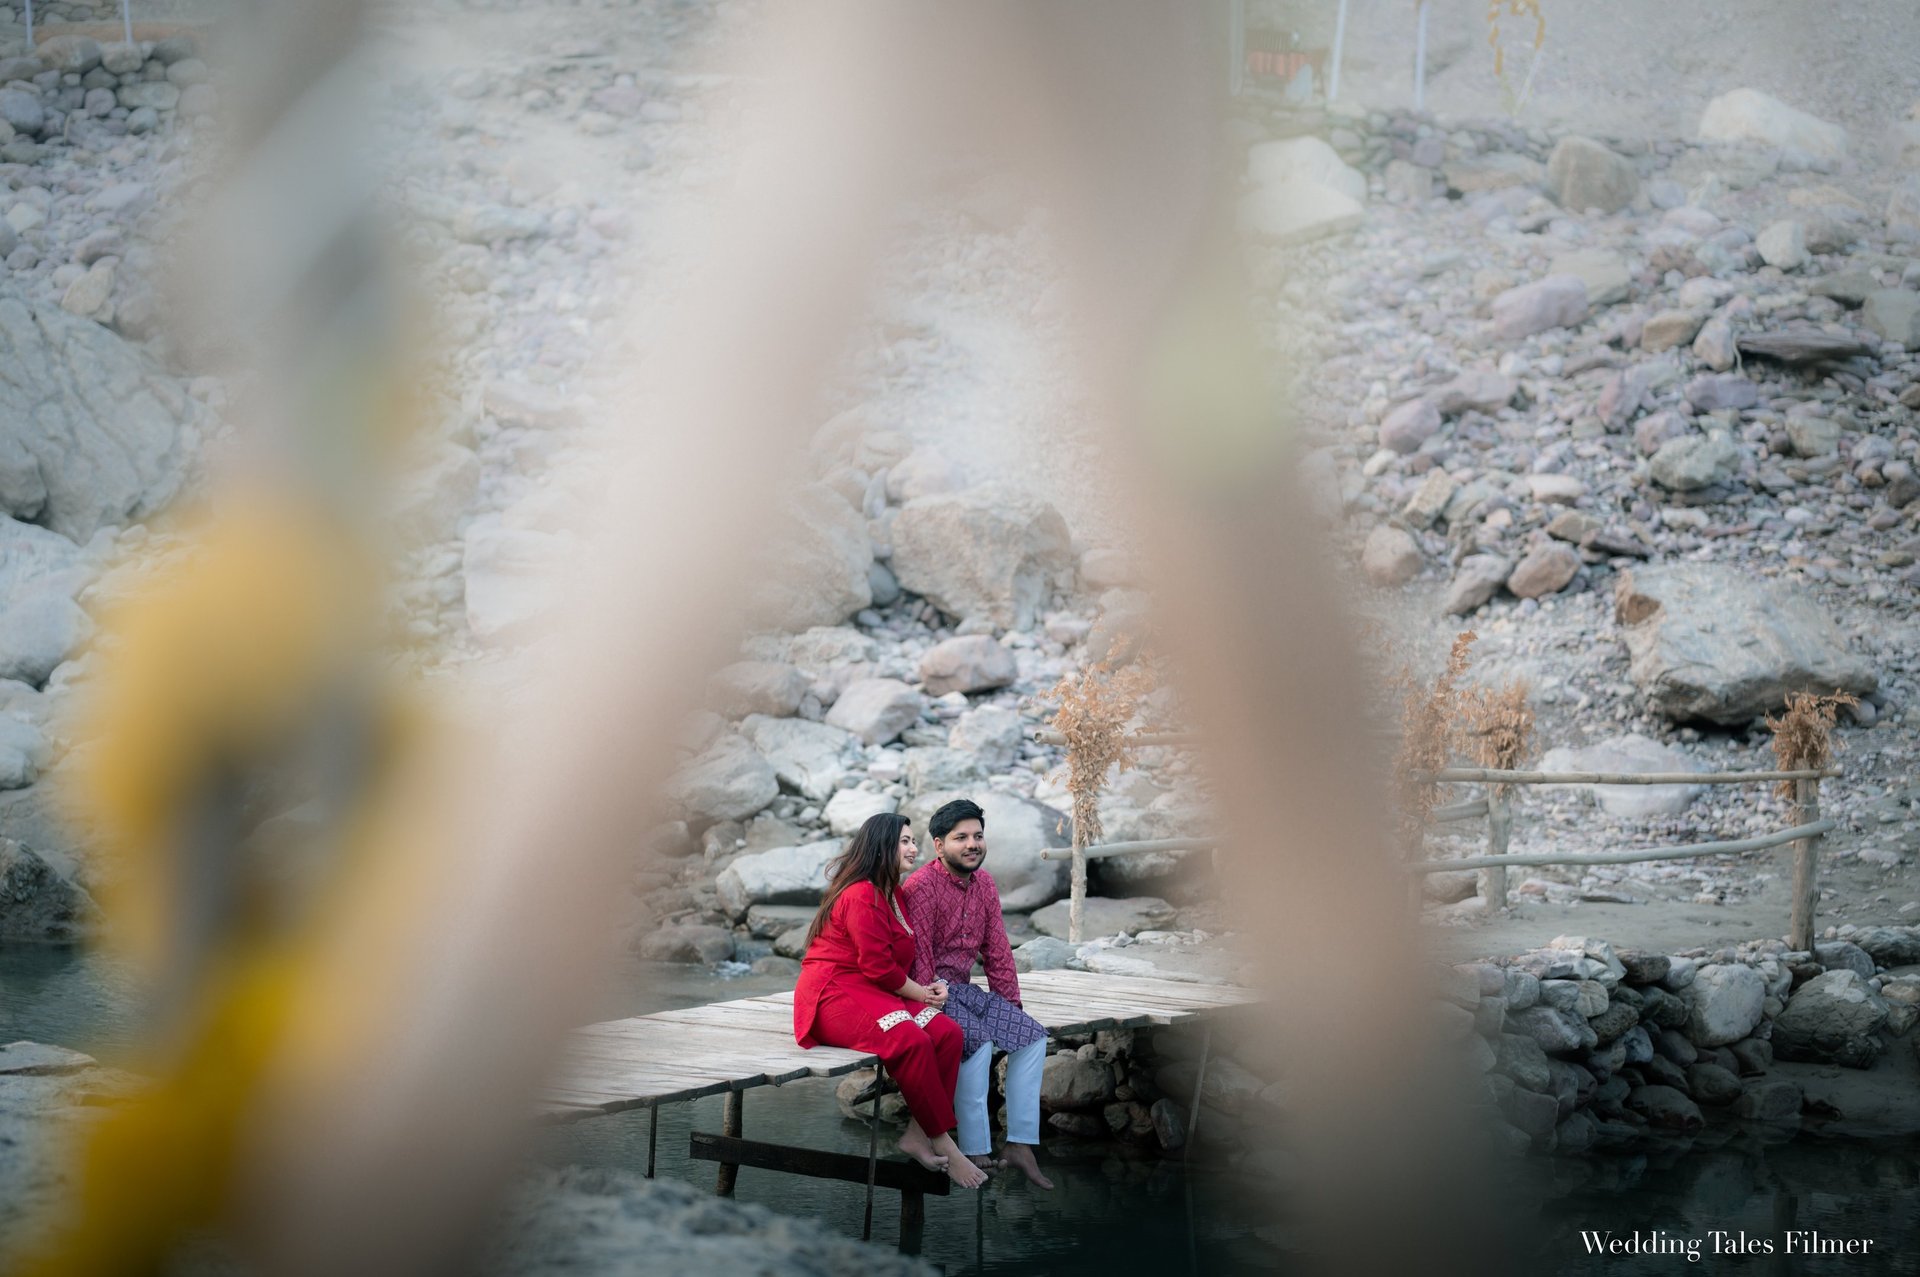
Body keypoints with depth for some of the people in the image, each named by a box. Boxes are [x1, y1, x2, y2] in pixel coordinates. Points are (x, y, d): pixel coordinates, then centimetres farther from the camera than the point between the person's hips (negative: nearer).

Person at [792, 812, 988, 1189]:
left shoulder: (893, 894, 18)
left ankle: (917, 1135, -14)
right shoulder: (862, 896, -14)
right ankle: (943, 1145, -22)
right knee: (913, 1041, -32)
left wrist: (927, 990, 0)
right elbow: (878, 967, -16)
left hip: (876, 996, 10)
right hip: (835, 998, -10)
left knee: (949, 1033, -15)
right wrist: (921, 993, -4)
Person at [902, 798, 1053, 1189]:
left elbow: (997, 952, 12)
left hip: (963, 989, 8)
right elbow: (919, 959, -18)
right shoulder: (921, 886, -15)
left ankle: (1020, 1145, -5)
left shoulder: (985, 884, 9)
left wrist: (1011, 1009, 7)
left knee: (1033, 1035, -5)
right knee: (978, 1041, -30)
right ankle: (975, 1153, -25)